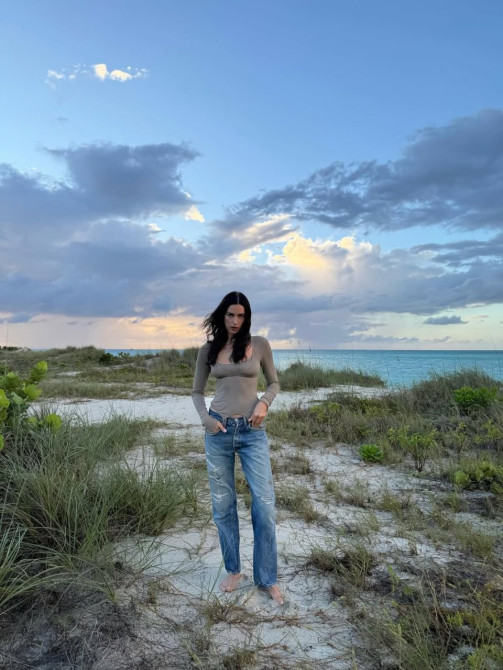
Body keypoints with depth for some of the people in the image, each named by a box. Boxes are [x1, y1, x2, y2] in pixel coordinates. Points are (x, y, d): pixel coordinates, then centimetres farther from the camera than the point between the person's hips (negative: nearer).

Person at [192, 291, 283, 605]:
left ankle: (268, 578, 16)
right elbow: (197, 391, 12)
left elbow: (274, 382, 10)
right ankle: (233, 570, 29)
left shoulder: (260, 344, 1)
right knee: (223, 505, 10)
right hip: (219, 431, 2)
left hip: (253, 432, -1)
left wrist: (264, 402, -10)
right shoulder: (208, 349, 5)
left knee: (265, 504, -2)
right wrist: (205, 417, -6)